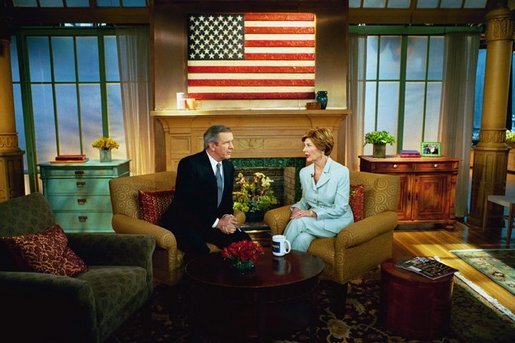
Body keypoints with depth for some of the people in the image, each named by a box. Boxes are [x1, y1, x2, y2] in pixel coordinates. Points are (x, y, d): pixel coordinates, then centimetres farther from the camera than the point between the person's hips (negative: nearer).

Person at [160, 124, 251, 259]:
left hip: (215, 222, 7)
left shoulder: (228, 165, 6)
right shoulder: (189, 164, -16)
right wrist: (217, 222, -21)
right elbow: (186, 203, -21)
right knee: (201, 251, -33)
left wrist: (227, 218, -10)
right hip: (184, 223, -6)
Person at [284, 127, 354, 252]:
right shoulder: (304, 172, 2)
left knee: (298, 222, -29)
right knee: (302, 239, -32)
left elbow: (340, 208, -15)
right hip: (314, 219, 4)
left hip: (338, 220, -4)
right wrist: (297, 208, -8)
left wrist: (313, 213, -25)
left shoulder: (341, 171, -15)